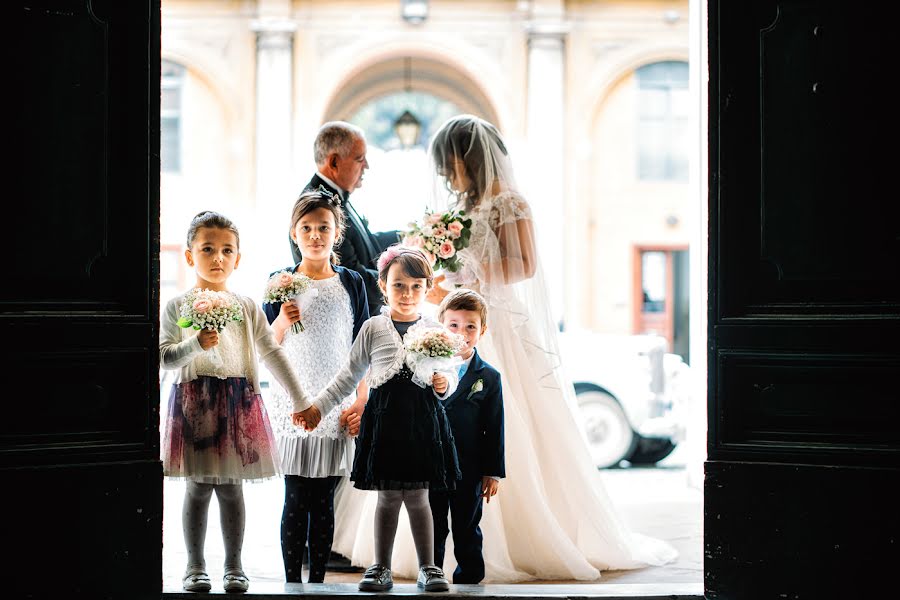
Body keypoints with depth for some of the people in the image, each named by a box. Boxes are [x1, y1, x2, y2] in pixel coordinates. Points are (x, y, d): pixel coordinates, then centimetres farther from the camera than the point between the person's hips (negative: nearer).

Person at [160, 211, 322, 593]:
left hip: (238, 401, 1)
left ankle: (234, 566, 13)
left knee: (231, 486, 4)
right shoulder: (177, 307, 2)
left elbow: (273, 354, 10)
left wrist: (301, 402, 11)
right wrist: (197, 344, -22)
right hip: (193, 400, -1)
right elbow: (165, 358, -5)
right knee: (198, 487, 1)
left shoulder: (246, 308, 8)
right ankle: (195, 566, 12)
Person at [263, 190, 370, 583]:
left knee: (323, 499, 3)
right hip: (293, 402, -1)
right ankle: (292, 583, 4)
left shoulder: (351, 283, 7)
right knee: (295, 499, -2)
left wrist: (361, 402, 0)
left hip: (337, 406, 1)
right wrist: (283, 319, -14)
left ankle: (318, 581, 10)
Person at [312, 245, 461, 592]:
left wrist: (445, 384, -11)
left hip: (423, 418, 0)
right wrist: (316, 406, 6)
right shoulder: (373, 328, 6)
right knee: (388, 497, 3)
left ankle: (427, 567, 13)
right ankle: (381, 567, 14)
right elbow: (349, 376, 10)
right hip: (384, 417, 0)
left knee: (417, 496, 3)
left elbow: (451, 372, 12)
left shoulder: (434, 330, 8)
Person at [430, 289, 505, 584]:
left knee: (467, 534, 9)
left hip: (469, 471, -1)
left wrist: (493, 471, -1)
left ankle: (468, 582, 19)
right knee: (432, 534, 11)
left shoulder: (489, 377, -1)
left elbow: (494, 429, 0)